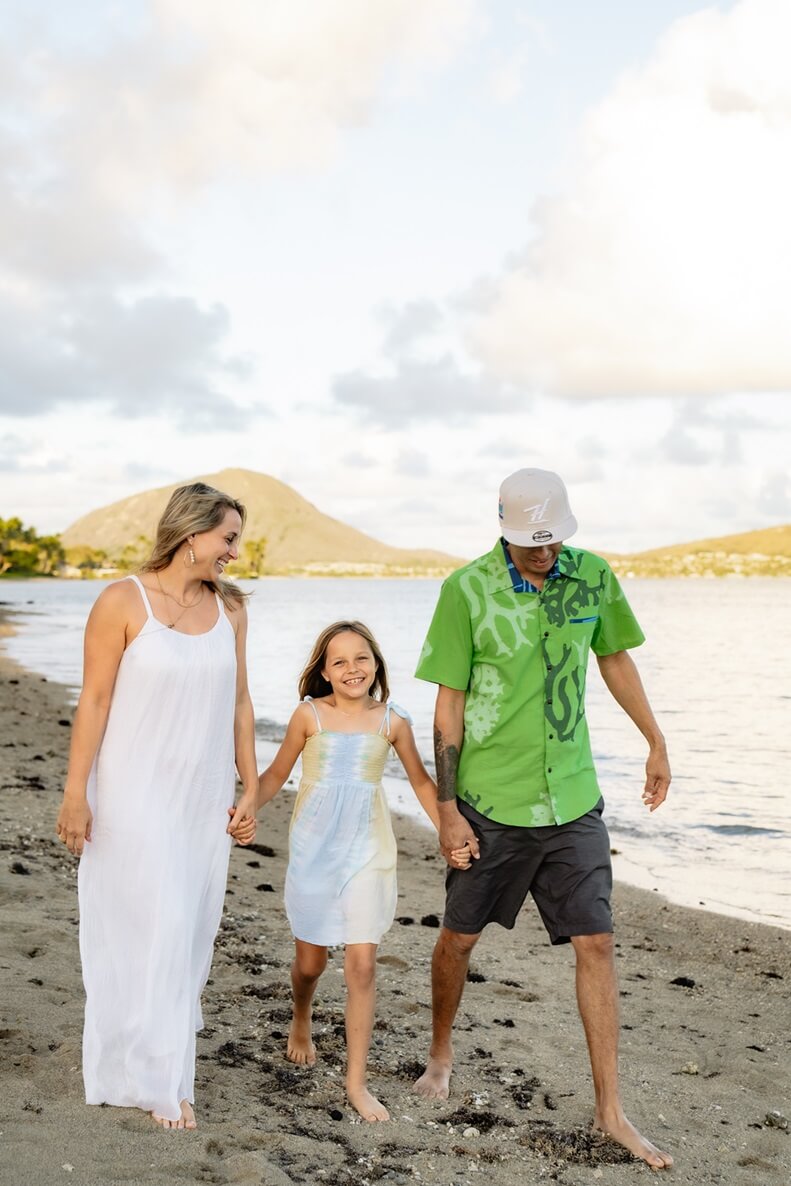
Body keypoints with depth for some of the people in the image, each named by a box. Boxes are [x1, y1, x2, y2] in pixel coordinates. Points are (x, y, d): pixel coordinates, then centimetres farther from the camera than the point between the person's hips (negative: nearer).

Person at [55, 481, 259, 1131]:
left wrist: (251, 787, 9)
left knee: (191, 931, 10)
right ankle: (159, 1079, 11)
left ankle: (164, 1047, 27)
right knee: (153, 928, -3)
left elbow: (239, 702, 9)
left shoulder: (230, 609, 4)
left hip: (204, 798, 5)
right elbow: (94, 701, -10)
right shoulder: (123, 602, -10)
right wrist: (76, 794, -11)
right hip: (137, 796, -5)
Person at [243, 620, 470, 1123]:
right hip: (314, 849, 0)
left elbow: (422, 782, 8)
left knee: (363, 964, -5)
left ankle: (357, 1081, 6)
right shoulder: (310, 715, -4)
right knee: (311, 961, 12)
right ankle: (302, 1022, 46)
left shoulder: (392, 722, -2)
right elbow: (277, 773, 4)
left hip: (367, 851, 0)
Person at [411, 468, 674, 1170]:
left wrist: (656, 743, 20)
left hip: (572, 797, 2)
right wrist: (446, 808, -8)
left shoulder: (593, 578, -2)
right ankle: (442, 1052, 39)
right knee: (460, 935, 11)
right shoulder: (468, 590, -11)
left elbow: (615, 660, 15)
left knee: (596, 944, 1)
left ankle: (611, 1110, 11)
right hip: (492, 800, -2)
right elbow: (449, 704, -7)